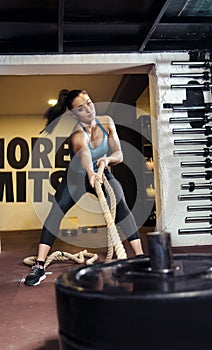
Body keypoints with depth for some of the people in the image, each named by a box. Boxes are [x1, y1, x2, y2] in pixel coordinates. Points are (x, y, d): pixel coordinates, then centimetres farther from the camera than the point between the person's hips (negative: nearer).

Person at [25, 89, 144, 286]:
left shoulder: (106, 122, -15)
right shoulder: (77, 133, -29)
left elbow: (119, 154, -17)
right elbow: (83, 151, -52)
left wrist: (108, 158, -40)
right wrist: (90, 172, -72)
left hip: (102, 173, 2)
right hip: (76, 176, -2)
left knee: (120, 203, -25)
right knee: (56, 213, -17)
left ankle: (140, 257, -21)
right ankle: (39, 266, -9)